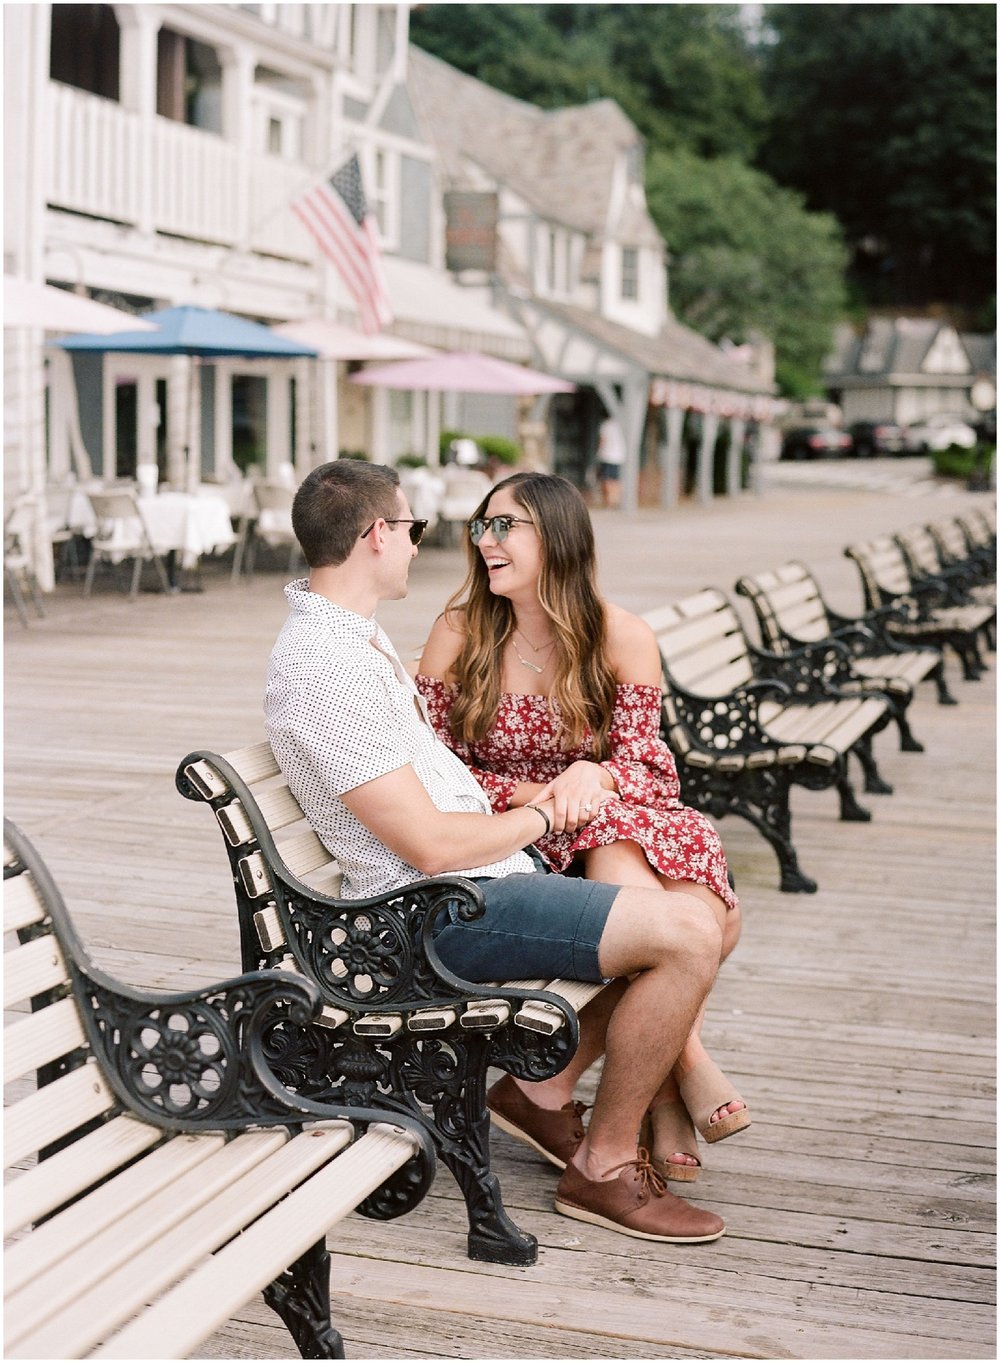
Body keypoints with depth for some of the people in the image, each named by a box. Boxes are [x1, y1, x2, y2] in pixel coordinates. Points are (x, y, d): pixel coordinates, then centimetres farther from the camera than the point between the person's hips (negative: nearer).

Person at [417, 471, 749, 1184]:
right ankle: (687, 1062, -18)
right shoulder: (461, 632, -2)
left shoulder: (623, 638, 0)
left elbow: (647, 766, -3)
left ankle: (554, 1077, -23)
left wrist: (595, 777, -26)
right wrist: (528, 795, -17)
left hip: (621, 829, 2)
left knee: (708, 920, -29)